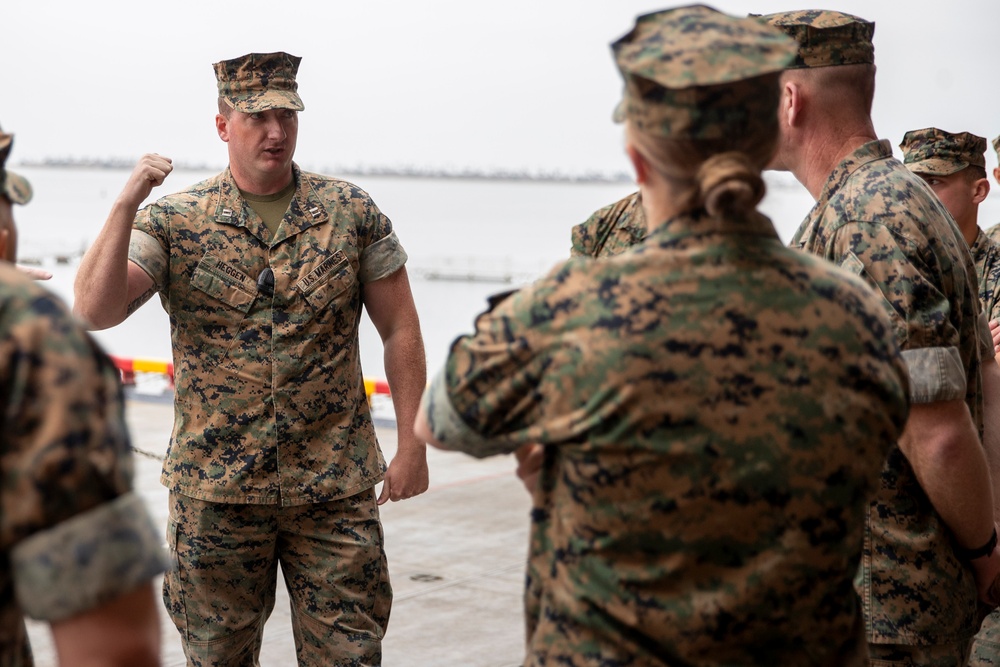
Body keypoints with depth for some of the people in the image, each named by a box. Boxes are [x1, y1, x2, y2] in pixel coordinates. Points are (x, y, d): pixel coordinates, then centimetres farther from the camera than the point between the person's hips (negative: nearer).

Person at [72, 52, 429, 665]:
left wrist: (412, 446, 0)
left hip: (336, 489, 0)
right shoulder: (174, 222, -1)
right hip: (215, 492, 0)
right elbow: (95, 312, -12)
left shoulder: (353, 213, 1)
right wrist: (126, 205, -21)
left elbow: (400, 330, 4)